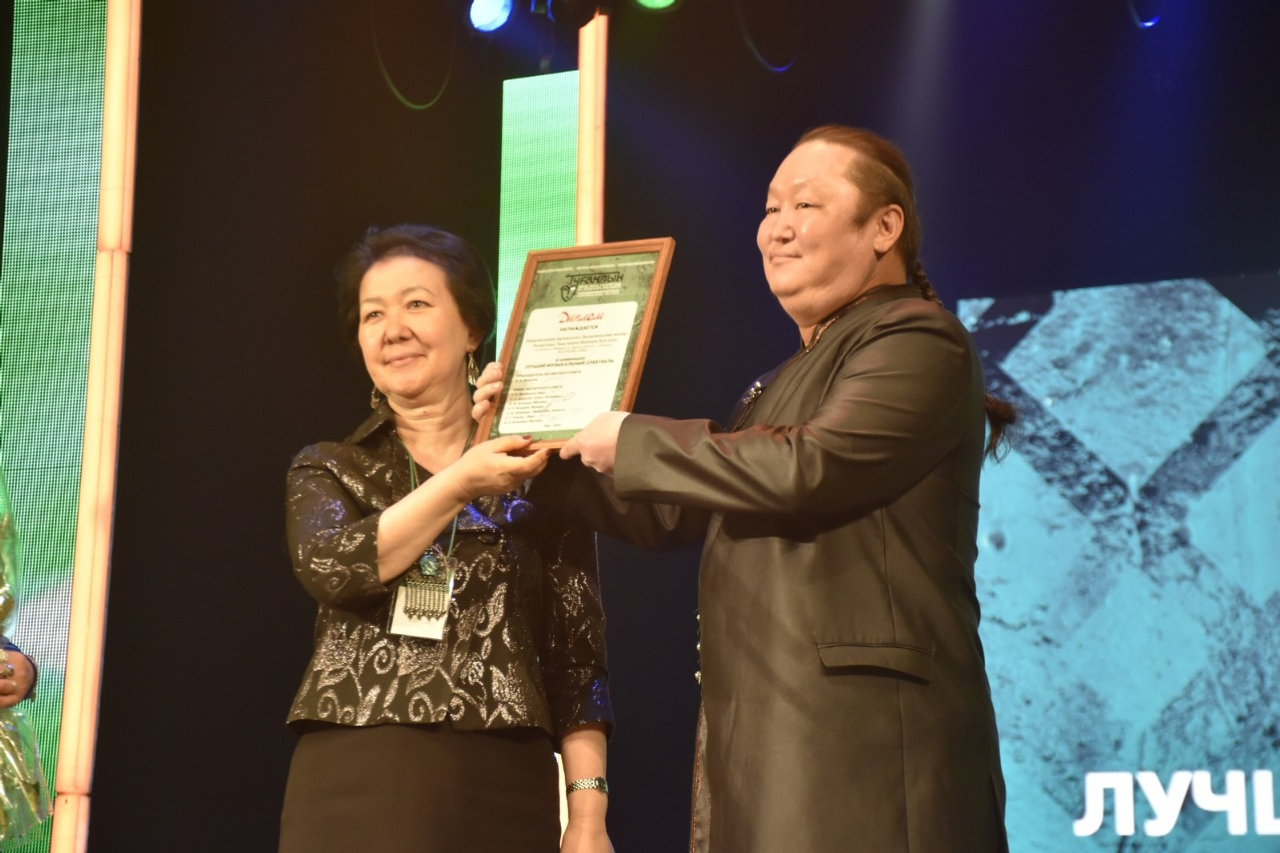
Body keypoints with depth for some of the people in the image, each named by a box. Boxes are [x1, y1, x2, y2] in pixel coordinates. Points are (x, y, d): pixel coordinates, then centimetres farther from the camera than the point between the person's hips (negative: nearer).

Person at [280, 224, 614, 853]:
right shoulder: (327, 470, 12)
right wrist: (460, 484, -15)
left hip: (497, 793, -1)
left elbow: (578, 658, 3)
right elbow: (330, 567, -10)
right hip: (354, 788, 1)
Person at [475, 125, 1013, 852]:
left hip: (864, 728, -9)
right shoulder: (786, 385, 25)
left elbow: (804, 470, -19)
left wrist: (632, 442, -8)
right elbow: (669, 516, 29)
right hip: (767, 735, 9)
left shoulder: (918, 341, -4)